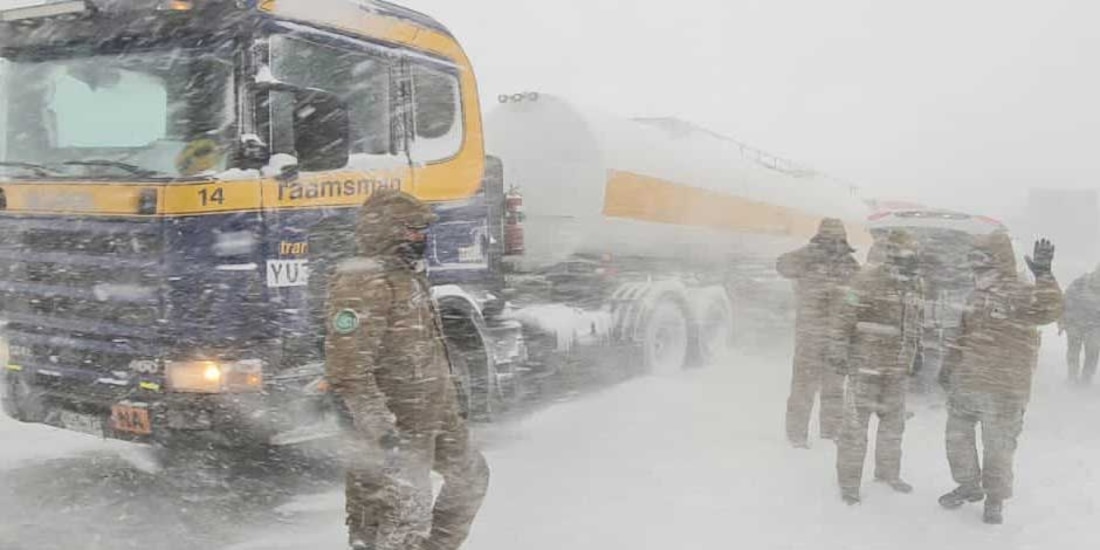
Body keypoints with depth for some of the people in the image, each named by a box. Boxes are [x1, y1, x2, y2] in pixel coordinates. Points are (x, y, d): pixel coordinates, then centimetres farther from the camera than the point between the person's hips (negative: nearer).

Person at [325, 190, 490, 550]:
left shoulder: (408, 274, 13)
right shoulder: (361, 284, -19)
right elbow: (347, 368, -25)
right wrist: (379, 425, -27)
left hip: (435, 412, 10)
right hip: (399, 424, -10)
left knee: (470, 476, 23)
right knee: (407, 512, -4)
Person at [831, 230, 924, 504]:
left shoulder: (915, 285, 10)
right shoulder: (869, 279, -13)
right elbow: (846, 315, -14)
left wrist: (916, 354, 25)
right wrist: (838, 350, -16)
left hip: (898, 370, 7)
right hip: (866, 366, -7)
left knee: (893, 422, 19)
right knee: (857, 423, -3)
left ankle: (888, 472, 38)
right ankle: (848, 482, 8)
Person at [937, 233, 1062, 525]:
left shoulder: (1020, 293, -13)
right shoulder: (977, 294, 12)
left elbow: (1049, 310, -33)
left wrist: (1043, 275, -42)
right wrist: (949, 366, 20)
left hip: (1001, 389, -8)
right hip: (963, 384, 8)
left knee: (997, 445, 4)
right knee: (957, 435, 16)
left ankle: (995, 499, 22)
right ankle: (969, 485, 35)